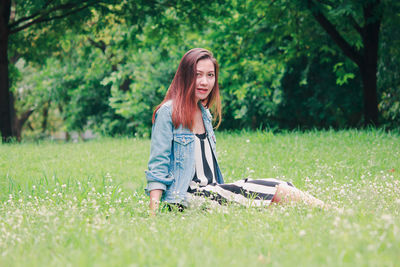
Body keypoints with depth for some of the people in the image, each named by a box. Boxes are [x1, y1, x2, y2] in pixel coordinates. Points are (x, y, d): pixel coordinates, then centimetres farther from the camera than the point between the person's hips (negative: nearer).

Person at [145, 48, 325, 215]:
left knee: (278, 186, -13)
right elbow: (158, 167, -10)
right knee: (277, 191, -18)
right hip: (188, 198, -8)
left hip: (210, 191, 8)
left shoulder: (205, 113, 17)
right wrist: (153, 214, -17)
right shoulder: (168, 112, -7)